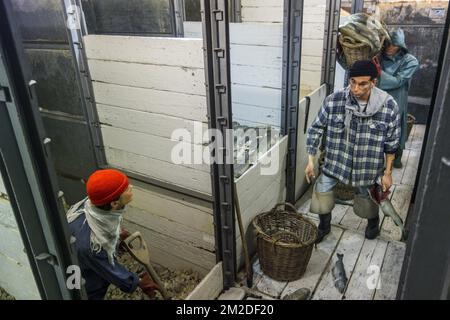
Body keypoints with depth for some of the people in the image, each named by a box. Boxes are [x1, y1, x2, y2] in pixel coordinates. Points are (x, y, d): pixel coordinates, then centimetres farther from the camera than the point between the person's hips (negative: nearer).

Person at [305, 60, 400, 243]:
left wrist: (387, 172, -1)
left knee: (367, 197, 20)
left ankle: (373, 221, 56)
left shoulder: (389, 106, -18)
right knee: (321, 191, 6)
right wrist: (311, 160, -8)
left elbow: (391, 143, -6)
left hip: (367, 165, 0)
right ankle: (324, 226, 36)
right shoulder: (333, 100, -19)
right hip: (336, 160, 1)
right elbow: (316, 129, -7)